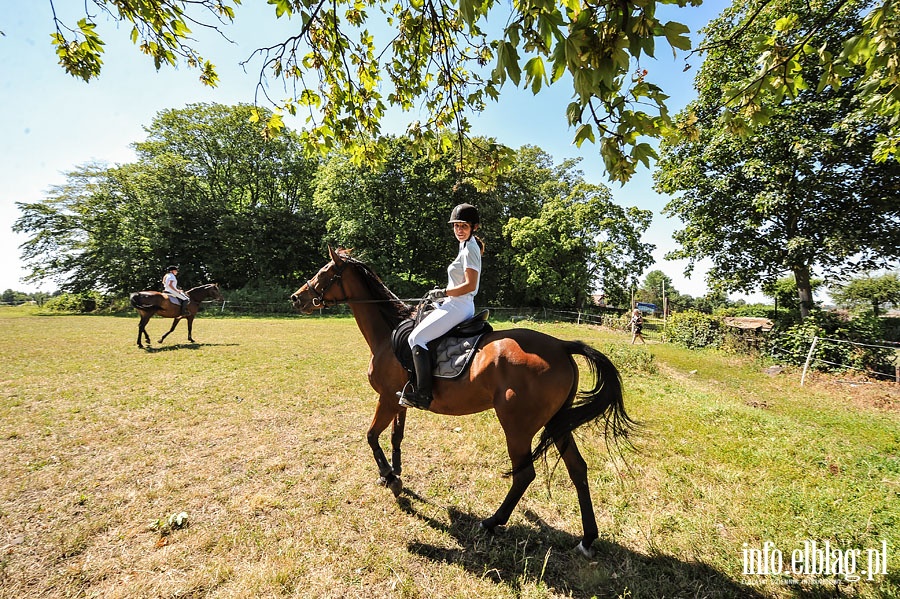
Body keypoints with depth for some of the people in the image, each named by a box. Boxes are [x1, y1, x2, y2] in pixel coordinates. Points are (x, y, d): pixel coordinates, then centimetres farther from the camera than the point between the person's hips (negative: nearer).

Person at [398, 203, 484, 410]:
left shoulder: (470, 248, -11)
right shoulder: (467, 246, 19)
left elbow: (470, 285, -20)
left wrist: (443, 292, -13)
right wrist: (443, 295, 15)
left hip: (458, 306, -11)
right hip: (460, 306, 11)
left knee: (416, 337, -17)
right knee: (417, 323, 21)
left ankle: (423, 395, -15)